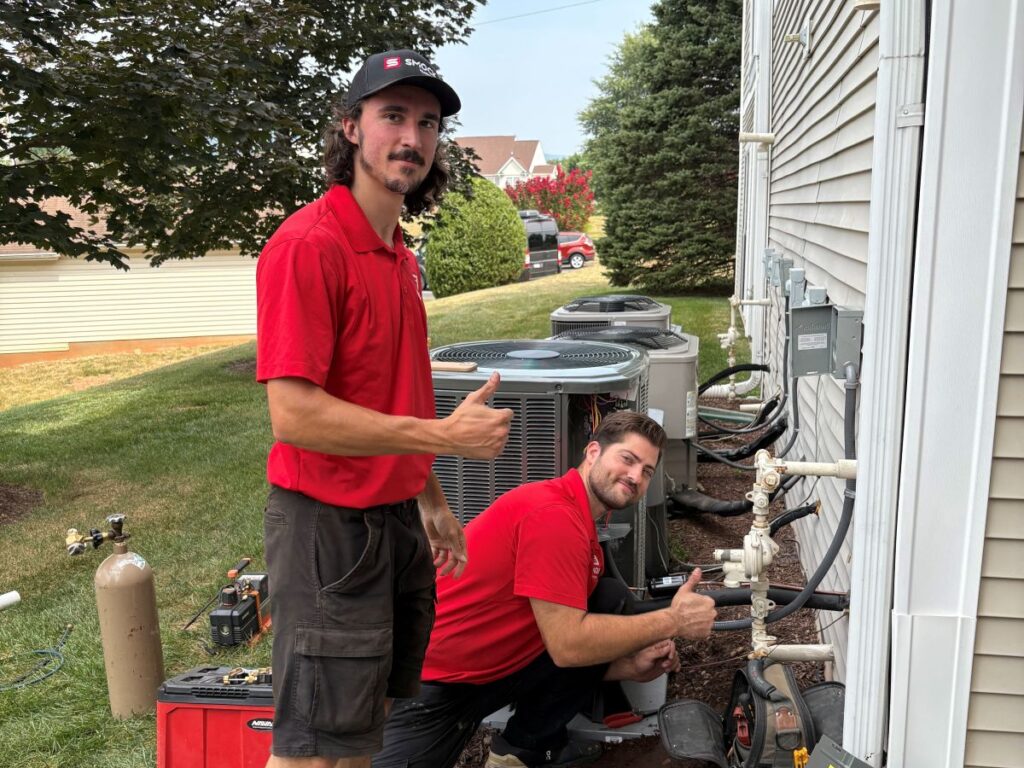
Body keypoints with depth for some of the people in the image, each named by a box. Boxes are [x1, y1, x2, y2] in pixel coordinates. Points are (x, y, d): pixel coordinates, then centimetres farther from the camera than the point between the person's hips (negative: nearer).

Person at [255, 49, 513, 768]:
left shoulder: (400, 255, 11)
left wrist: (431, 501, 20)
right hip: (331, 525, -9)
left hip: (397, 519, 9)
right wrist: (447, 434, -22)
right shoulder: (309, 243, -17)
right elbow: (295, 415, -24)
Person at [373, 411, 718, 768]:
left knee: (611, 600, 1)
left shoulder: (582, 530, 8)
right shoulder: (552, 512, -20)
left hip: (494, 667, 8)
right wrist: (671, 621, -14)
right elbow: (567, 644, -21)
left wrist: (631, 667, -6)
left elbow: (574, 646, 11)